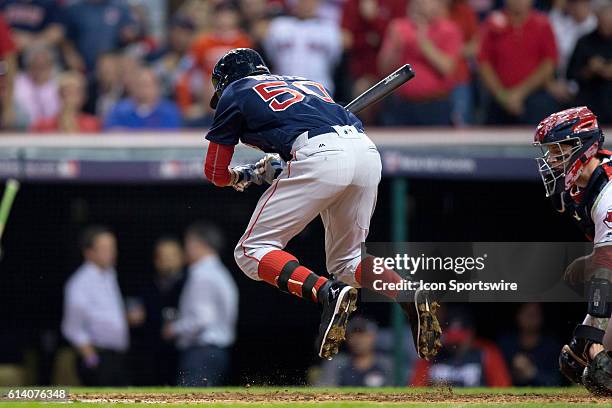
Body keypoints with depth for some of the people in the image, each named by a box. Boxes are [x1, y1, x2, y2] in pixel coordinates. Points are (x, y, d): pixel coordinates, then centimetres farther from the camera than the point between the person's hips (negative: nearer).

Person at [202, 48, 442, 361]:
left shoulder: (235, 92, 22)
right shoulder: (306, 84, 38)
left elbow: (215, 173, 24)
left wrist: (244, 175, 46)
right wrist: (271, 169, 38)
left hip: (320, 155, -6)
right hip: (368, 151, 6)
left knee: (252, 251, 2)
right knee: (346, 260, 22)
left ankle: (327, 292, -23)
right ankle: (410, 296, -6)